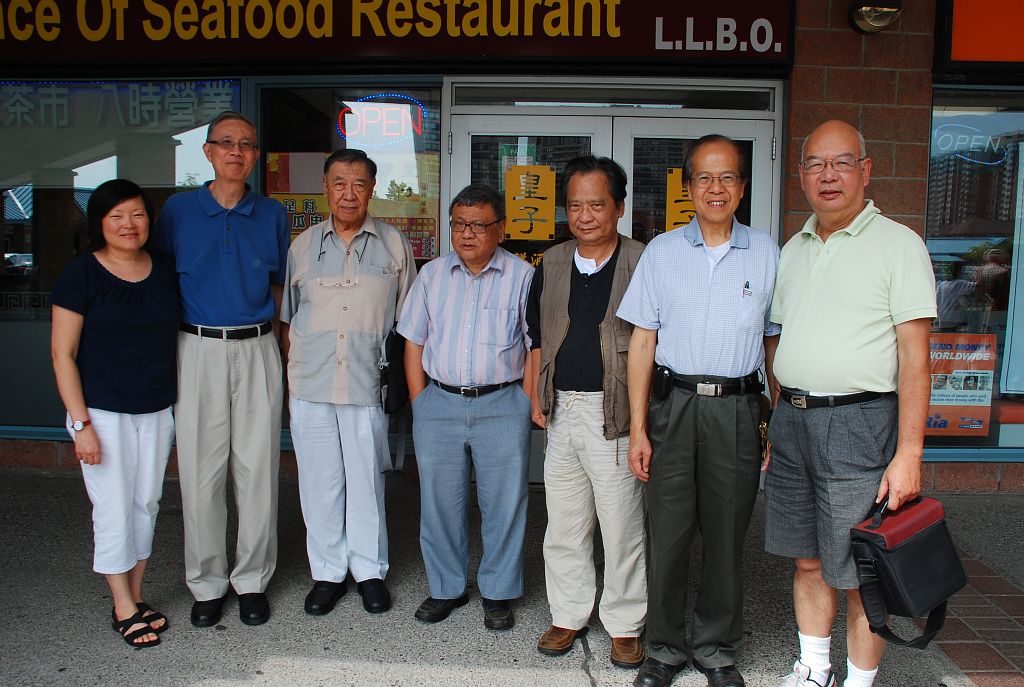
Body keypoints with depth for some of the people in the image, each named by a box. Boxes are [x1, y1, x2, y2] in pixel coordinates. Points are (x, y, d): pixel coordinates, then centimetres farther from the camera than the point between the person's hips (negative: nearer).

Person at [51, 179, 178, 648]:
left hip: (158, 409, 4)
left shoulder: (165, 271, 4)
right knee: (114, 508, 2)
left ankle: (135, 598, 26)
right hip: (104, 410, -4)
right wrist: (81, 423, -13)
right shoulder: (81, 274, -8)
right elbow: (63, 353, -8)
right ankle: (123, 609, 17)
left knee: (146, 504, 11)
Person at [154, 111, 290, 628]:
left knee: (258, 468, 4)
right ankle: (206, 584, 20)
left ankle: (252, 581, 19)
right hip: (198, 350, -1)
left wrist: (283, 348, 7)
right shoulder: (177, 210, 5)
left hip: (257, 350, 1)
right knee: (201, 472, 3)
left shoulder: (272, 215, 8)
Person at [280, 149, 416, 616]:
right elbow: (288, 321, 13)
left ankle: (370, 571, 25)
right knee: (319, 483, 9)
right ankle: (327, 572, 26)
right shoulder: (303, 245, 9)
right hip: (310, 387, 2)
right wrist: (288, 381, 9)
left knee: (366, 482, 7)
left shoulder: (394, 246, 4)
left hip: (368, 387, -2)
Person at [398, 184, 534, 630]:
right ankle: (446, 588, 28)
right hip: (439, 403, 3)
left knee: (503, 504, 5)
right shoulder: (432, 275, 9)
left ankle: (498, 593, 22)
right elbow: (414, 343, 10)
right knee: (439, 502, 10)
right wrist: (420, 404, 4)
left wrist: (526, 402, -6)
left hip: (502, 405, -2)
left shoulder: (522, 277, 0)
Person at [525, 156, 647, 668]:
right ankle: (569, 615, 31)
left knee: (621, 525, 5)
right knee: (563, 521, 13)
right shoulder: (551, 264, 11)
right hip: (561, 409, 5)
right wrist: (537, 399, 11)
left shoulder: (642, 264, -4)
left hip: (615, 413, -4)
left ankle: (625, 624, 23)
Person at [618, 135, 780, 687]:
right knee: (668, 533, 5)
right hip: (674, 405, 0)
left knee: (727, 536, 9)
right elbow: (642, 341, 3)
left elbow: (774, 342, 10)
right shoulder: (661, 252, 5)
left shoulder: (766, 253, 6)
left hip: (737, 410, 0)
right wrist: (638, 428, -2)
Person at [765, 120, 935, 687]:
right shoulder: (794, 249, 13)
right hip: (791, 421, 6)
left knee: (859, 573, 4)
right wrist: (778, 425, 14)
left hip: (858, 424, -5)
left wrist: (908, 454, -14)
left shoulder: (898, 244, -5)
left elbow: (914, 357, -10)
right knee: (807, 560, 15)